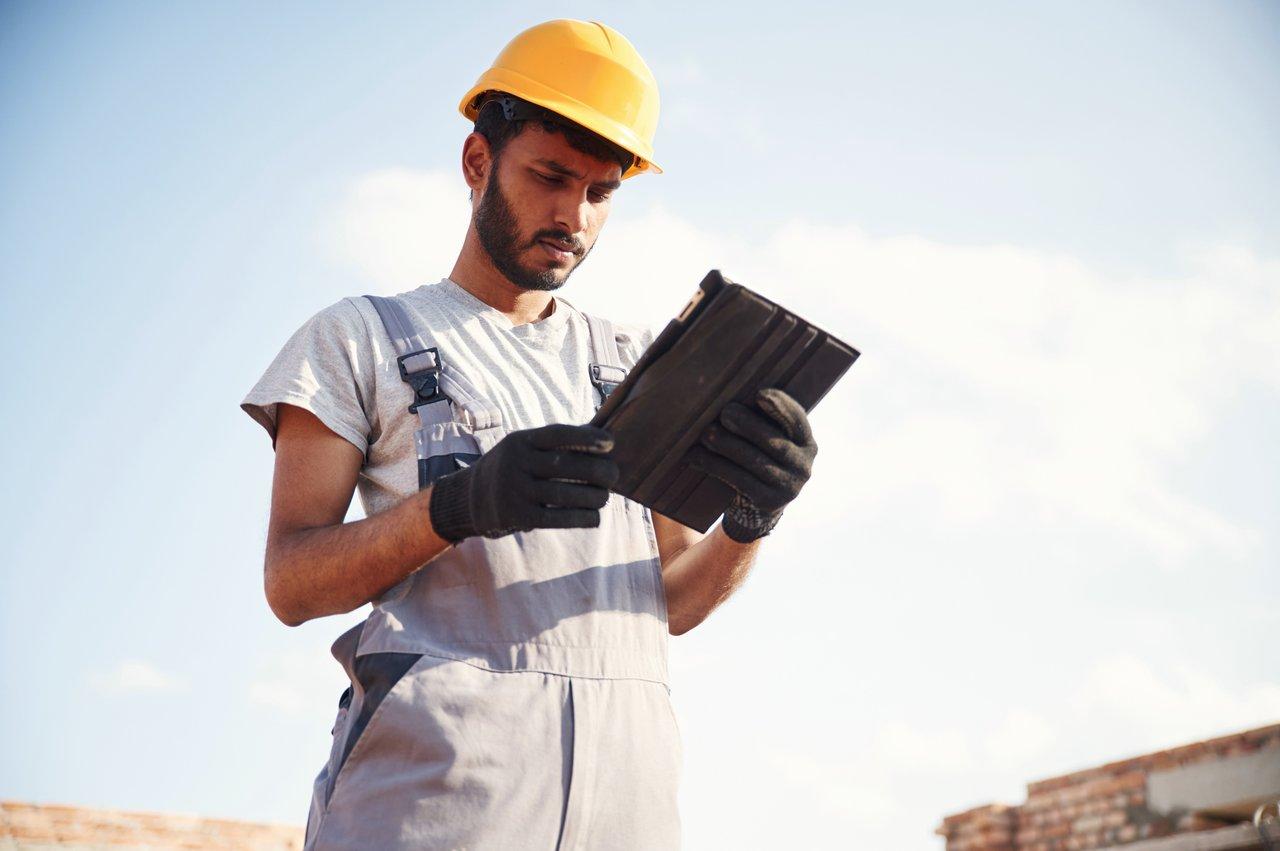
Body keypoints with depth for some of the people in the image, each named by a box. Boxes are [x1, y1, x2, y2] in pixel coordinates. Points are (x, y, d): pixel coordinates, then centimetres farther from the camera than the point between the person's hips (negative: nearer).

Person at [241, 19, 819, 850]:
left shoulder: (636, 360, 21)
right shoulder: (361, 339, 9)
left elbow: (675, 600, 15)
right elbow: (290, 583, -1)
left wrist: (748, 523, -7)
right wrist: (459, 505, -17)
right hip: (435, 775, -3)